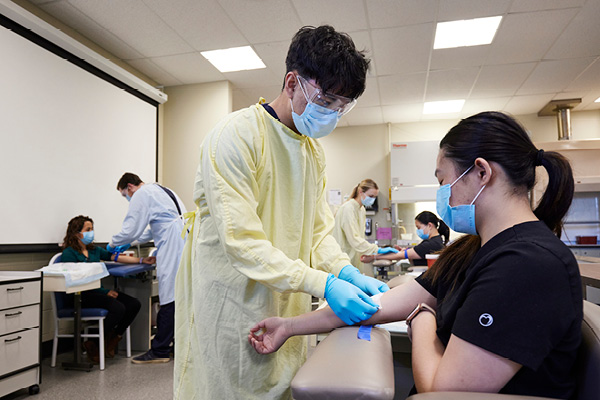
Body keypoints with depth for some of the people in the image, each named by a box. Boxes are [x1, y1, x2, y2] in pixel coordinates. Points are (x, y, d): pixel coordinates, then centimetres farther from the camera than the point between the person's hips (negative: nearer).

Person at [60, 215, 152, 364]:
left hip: (98, 292, 8)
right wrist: (106, 292, -16)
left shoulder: (94, 250, 18)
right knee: (118, 308, -29)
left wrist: (142, 260, -2)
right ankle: (92, 344, -7)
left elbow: (114, 257, 10)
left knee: (134, 304, -11)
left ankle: (113, 338, 8)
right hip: (82, 296, -8)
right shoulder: (69, 253, -6)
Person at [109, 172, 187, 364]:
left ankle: (160, 350, 2)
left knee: (169, 298, -5)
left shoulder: (142, 194, -1)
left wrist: (113, 243, 15)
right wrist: (129, 243, 38)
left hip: (172, 245, -10)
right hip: (186, 239, 10)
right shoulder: (161, 190, 28)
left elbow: (131, 229, -5)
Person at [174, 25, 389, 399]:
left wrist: (347, 272, -11)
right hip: (233, 309, -7)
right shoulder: (237, 134, -17)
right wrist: (323, 284, -29)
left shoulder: (314, 149, 9)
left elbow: (318, 227, 8)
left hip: (286, 309, 7)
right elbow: (241, 240, -24)